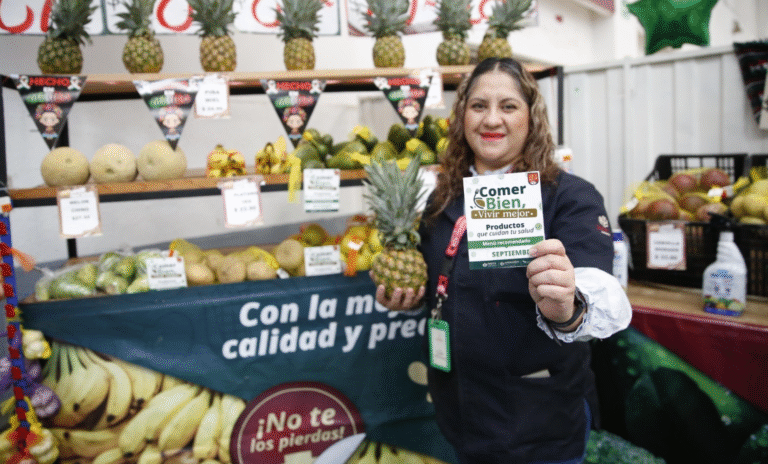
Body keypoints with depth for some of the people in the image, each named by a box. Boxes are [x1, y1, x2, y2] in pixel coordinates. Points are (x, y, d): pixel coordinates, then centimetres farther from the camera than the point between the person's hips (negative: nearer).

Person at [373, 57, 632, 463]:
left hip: (542, 423, -5)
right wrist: (406, 295, -4)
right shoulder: (443, 201, 2)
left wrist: (568, 311, -51)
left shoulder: (570, 197, -15)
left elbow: (598, 292, -30)